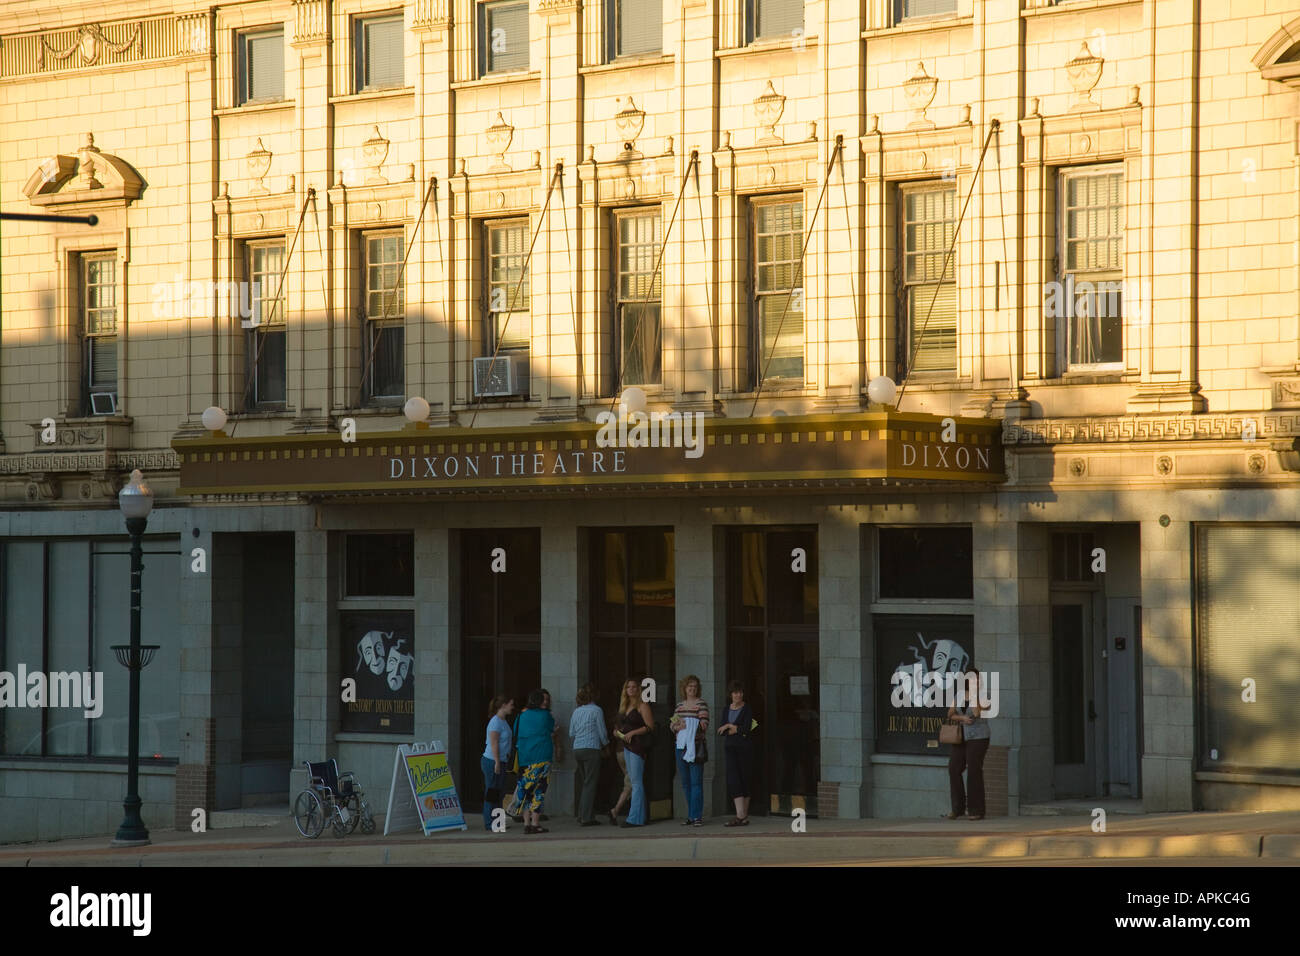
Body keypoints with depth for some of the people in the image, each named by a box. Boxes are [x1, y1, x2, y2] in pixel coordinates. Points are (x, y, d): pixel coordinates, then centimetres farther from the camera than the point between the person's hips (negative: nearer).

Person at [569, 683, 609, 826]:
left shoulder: (576, 712, 11)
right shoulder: (596, 710, -6)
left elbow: (571, 733, 14)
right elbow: (602, 732, -3)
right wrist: (605, 743, 17)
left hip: (577, 749, 6)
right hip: (591, 749, -6)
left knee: (582, 783, 14)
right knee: (590, 784, -5)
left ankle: (582, 816, 14)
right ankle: (586, 818, -8)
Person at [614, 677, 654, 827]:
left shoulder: (642, 706, -7)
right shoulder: (624, 706, 17)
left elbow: (650, 726, -13)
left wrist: (632, 733, -18)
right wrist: (618, 732, 6)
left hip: (637, 745, -9)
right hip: (626, 746, 9)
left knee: (636, 782, -10)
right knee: (633, 781, 10)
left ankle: (635, 818, -11)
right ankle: (643, 813, 15)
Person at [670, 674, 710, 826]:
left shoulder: (701, 704, -3)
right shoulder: (680, 705, 15)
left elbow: (704, 725, -12)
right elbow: (672, 724, 14)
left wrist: (686, 725, -17)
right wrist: (677, 726, -8)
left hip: (696, 745, -6)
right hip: (681, 746, 6)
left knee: (696, 782, -8)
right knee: (685, 783, 8)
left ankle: (697, 816, -7)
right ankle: (691, 816, 14)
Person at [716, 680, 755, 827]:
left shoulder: (747, 709, -2)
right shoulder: (727, 709, 12)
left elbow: (747, 729, -14)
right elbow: (721, 732, 6)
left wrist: (730, 726, -7)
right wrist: (737, 729, -9)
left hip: (744, 748, -4)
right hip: (730, 748, 4)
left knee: (744, 780, 0)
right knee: (734, 779, -9)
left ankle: (744, 815, 6)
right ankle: (741, 816, -14)